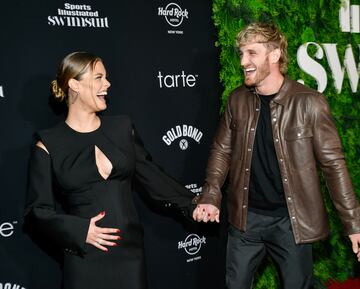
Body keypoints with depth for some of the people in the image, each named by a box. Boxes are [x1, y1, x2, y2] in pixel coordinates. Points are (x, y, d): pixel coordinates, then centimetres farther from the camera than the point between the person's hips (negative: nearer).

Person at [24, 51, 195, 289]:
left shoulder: (122, 128, 5)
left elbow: (151, 175, 8)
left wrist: (192, 203, 2)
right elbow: (37, 211, -2)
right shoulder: (49, 145, -4)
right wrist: (80, 230, -14)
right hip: (85, 261, -2)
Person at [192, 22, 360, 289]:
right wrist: (211, 197, -7)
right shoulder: (237, 100, -1)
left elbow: (333, 163, -9)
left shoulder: (309, 102, -13)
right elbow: (222, 150, 6)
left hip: (292, 219, -3)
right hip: (245, 217, 3)